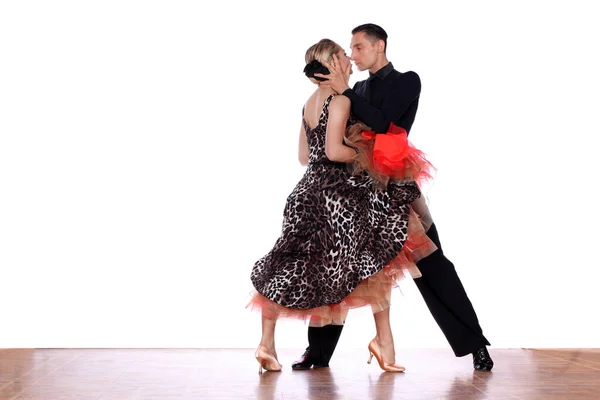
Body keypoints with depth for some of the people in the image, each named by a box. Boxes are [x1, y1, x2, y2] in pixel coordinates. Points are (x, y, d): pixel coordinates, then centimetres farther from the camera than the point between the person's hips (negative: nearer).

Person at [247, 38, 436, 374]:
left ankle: (267, 344, 10)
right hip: (339, 194, -8)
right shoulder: (340, 99, -11)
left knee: (287, 268, 8)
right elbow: (334, 151, -20)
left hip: (309, 191, 8)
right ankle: (384, 340, 4)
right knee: (377, 259, 5)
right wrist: (365, 155, -5)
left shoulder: (310, 103, 15)